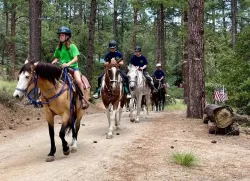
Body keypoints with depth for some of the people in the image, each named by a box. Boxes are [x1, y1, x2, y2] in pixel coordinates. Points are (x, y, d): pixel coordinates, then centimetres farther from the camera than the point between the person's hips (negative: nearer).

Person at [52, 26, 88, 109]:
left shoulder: (72, 46, -4)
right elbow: (57, 58, 17)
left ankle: (82, 99, -14)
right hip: (62, 67, 5)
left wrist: (68, 63, -30)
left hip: (73, 67, -5)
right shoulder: (59, 47, 10)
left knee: (79, 81, -28)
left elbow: (76, 58, -14)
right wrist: (54, 62, -6)